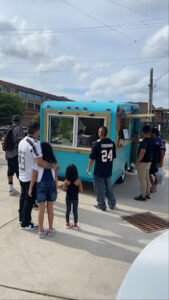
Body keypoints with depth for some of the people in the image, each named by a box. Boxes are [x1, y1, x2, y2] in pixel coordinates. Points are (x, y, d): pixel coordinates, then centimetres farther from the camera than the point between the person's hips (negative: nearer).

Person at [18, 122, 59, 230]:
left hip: (22, 175, 9)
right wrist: (53, 166, -22)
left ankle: (22, 218, 39)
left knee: (23, 197, 22)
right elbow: (40, 162, -34)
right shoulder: (34, 144, -24)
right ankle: (26, 224, 19)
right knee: (29, 200, 6)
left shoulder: (22, 141, 4)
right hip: (30, 177, -8)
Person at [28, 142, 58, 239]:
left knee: (41, 209, 6)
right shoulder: (53, 162, 2)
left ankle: (41, 231, 14)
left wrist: (30, 188, 2)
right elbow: (56, 176, 4)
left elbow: (34, 176, -6)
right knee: (50, 208, 12)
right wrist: (56, 188, 12)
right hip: (52, 185, 3)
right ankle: (51, 230, 22)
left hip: (41, 185, -3)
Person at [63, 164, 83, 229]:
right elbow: (81, 190, -13)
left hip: (68, 198, 1)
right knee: (75, 211, 13)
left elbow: (64, 189, -15)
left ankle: (67, 223, 28)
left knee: (68, 210, 17)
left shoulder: (66, 181, -15)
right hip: (75, 199, -1)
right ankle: (75, 224, 23)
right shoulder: (78, 181, -17)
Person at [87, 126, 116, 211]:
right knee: (108, 187, 18)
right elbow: (114, 156, 10)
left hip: (99, 170, -6)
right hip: (109, 170, 6)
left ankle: (101, 205, 15)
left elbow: (92, 158, -13)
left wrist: (89, 168, -2)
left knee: (100, 188, 7)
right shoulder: (112, 143, 2)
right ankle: (112, 204, 26)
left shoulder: (97, 143, -15)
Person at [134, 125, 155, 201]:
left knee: (142, 179, 0)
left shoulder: (145, 141, -22)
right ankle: (147, 194, 27)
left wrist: (137, 163, -17)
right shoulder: (152, 140, 6)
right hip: (149, 161, 9)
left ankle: (143, 196, 7)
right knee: (147, 178, 17)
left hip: (143, 162, -9)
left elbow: (142, 153, -26)